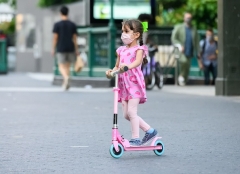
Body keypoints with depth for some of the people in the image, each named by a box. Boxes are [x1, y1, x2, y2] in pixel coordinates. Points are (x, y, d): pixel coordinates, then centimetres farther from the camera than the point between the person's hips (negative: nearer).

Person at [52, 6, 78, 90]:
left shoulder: (57, 24, -5)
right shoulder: (72, 25, 3)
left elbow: (55, 37, -7)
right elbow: (75, 38, 2)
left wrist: (53, 49, 0)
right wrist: (76, 50, 7)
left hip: (61, 48, -3)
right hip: (70, 48, 3)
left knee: (61, 66, -1)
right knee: (67, 66, 13)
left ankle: (66, 77, -30)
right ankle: (65, 83, 10)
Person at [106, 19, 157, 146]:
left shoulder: (139, 49, -5)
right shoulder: (121, 50, 15)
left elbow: (138, 61, -25)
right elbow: (117, 66, 18)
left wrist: (128, 65, -45)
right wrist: (111, 71, -4)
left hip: (135, 84, -7)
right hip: (123, 84, 7)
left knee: (131, 112, -13)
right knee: (126, 114, 6)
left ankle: (135, 138, -3)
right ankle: (149, 131, 19)